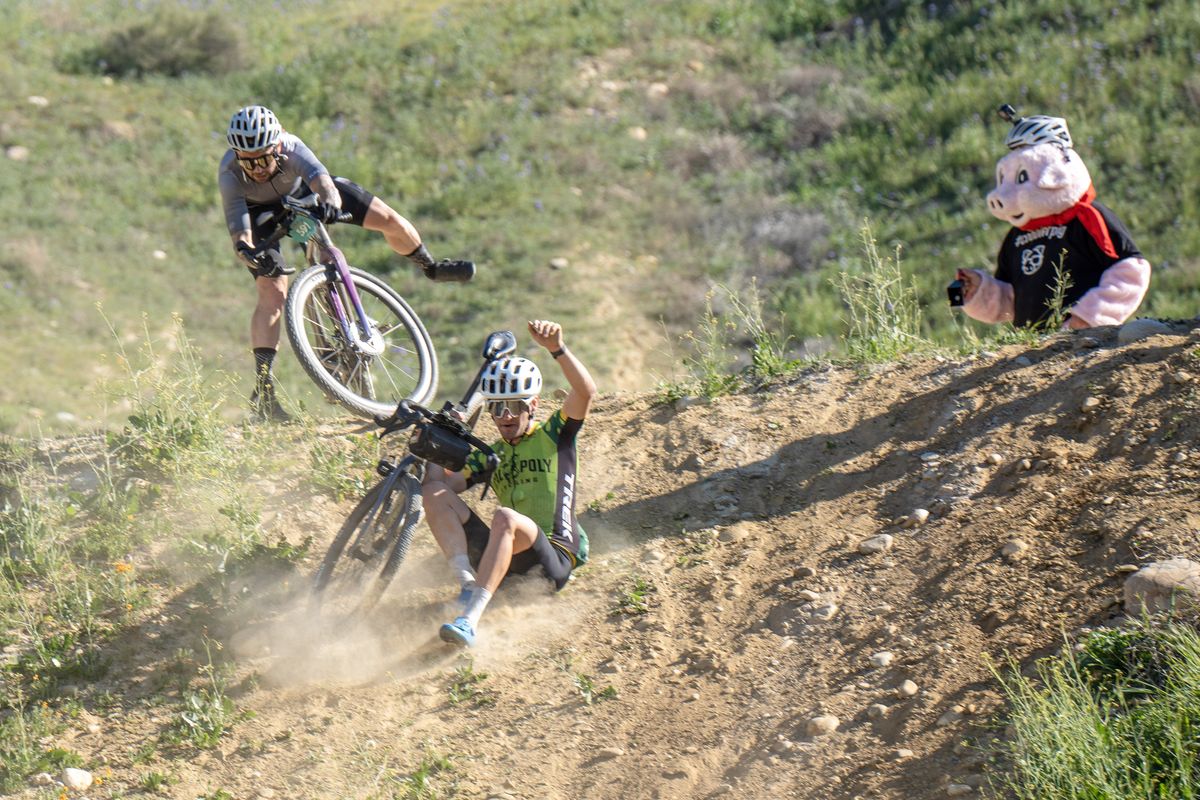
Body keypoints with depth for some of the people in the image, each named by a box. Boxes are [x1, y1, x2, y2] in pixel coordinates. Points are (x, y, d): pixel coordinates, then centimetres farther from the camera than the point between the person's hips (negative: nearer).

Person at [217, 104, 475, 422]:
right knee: (272, 292, -21)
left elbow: (319, 176, -57)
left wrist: (331, 202, -79)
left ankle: (431, 268, 28)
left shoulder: (291, 148, -39)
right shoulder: (229, 173, -39)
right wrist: (246, 250, -68)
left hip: (303, 191, 2)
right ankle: (262, 389, -20)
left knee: (389, 220, -6)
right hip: (262, 212, -2)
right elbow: (238, 226, -45)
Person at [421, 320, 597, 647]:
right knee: (434, 493, -7)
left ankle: (470, 619, -46)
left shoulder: (553, 436, 9)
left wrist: (557, 348, -21)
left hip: (554, 557, -5)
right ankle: (468, 584, -26)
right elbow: (448, 483, 8)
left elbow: (586, 391, -8)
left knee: (505, 517, -38)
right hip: (508, 561, 5)